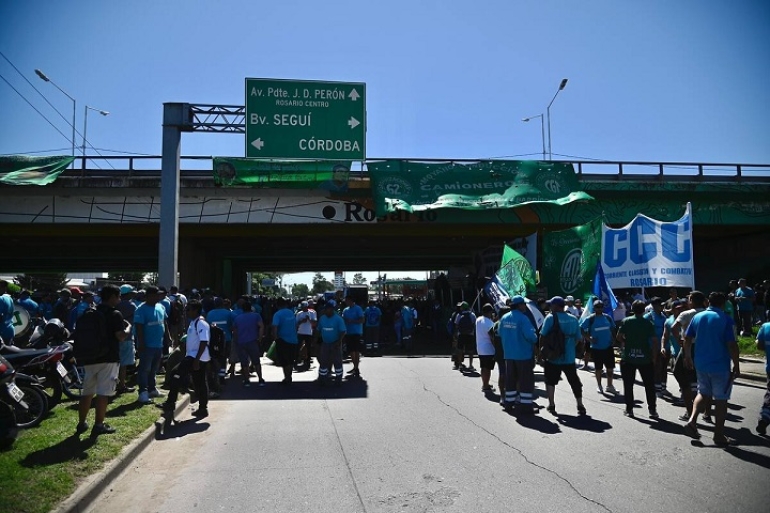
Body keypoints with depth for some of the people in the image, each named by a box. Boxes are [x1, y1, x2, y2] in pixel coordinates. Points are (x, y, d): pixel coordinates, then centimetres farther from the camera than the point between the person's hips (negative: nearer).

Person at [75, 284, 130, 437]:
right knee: (103, 392, -4)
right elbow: (121, 336, -15)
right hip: (108, 358, -7)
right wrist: (128, 327, 2)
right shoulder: (115, 314, -9)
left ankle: (81, 423, 21)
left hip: (90, 357, 7)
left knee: (87, 391, 14)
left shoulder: (91, 314, 14)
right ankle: (99, 425, -2)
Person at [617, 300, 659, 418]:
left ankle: (629, 409, 11)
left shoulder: (626, 321, -2)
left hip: (628, 357, 0)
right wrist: (654, 357, 1)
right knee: (649, 385, 10)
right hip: (645, 358, 0)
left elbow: (619, 337, -5)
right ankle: (652, 410, 11)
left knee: (628, 385, 9)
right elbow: (655, 341, -6)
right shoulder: (648, 323, -2)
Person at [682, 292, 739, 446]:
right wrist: (736, 366, -6)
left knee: (703, 393, 22)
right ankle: (719, 436, 14)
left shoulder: (697, 317, 4)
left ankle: (692, 421, 5)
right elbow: (731, 345, -14)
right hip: (720, 366, -4)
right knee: (721, 399, 7)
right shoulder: (725, 319, -10)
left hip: (701, 364, 4)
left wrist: (687, 356, 18)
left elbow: (687, 338, 7)